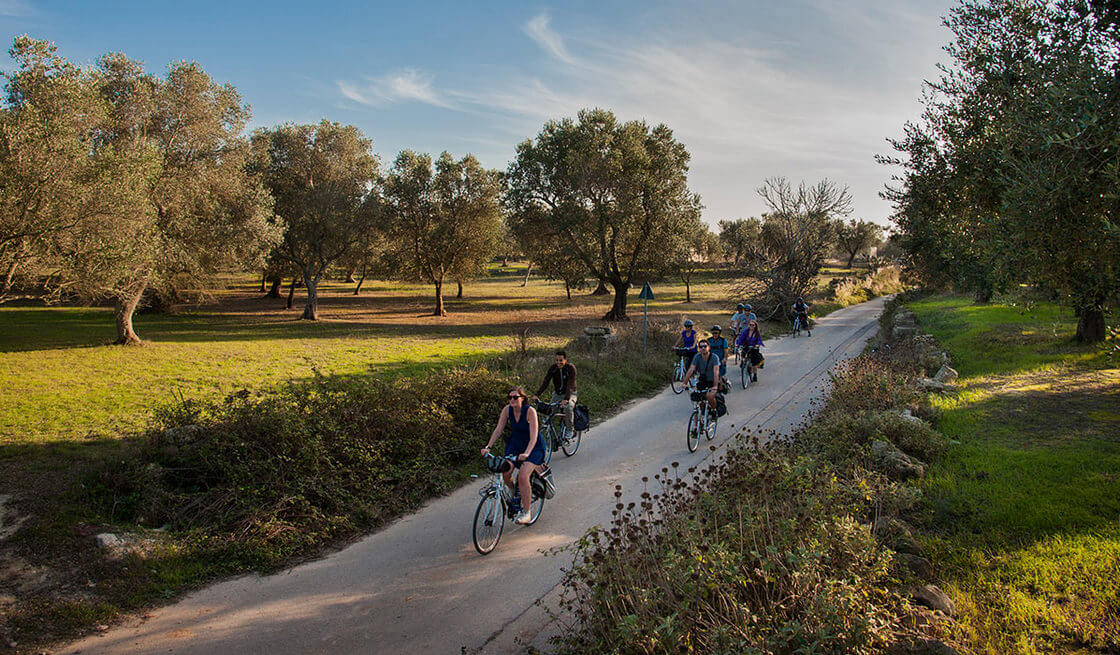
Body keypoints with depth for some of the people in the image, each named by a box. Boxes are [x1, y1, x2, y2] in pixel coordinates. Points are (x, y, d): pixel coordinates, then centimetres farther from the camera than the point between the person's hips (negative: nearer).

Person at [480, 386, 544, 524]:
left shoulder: (530, 411, -24)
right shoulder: (507, 410, -11)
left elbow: (533, 436, -30)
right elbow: (498, 429, -8)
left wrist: (526, 453, -43)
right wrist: (487, 447, -20)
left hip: (533, 447, -5)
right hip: (514, 444, 5)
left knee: (522, 476, -22)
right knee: (506, 472, -14)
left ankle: (525, 513, -7)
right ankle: (515, 494, 19)